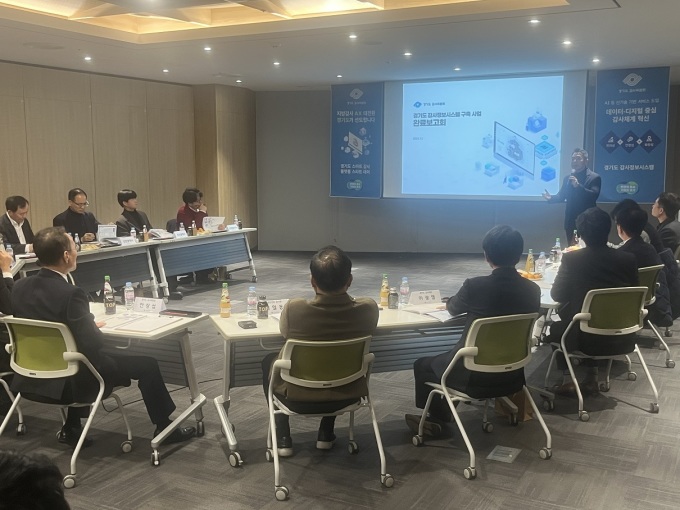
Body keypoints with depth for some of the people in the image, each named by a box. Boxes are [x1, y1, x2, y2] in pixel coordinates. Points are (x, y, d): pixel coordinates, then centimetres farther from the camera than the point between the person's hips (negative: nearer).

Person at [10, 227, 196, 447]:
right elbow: (93, 345, -23)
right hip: (71, 380, -8)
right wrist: (95, 327, -2)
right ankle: (164, 427, 22)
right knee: (146, 364, 6)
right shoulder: (70, 294, -27)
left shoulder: (20, 286, -4)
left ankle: (72, 427, 32)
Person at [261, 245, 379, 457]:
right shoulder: (368, 309, -21)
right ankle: (326, 434, 37)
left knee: (270, 360, 29)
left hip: (300, 399, -2)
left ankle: (283, 439, 30)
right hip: (348, 396, 2)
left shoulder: (294, 309, -26)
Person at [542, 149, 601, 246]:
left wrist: (578, 186, -28)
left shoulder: (594, 177, -4)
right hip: (570, 220, 5)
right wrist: (551, 197, -8)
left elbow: (594, 196, -17)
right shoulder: (568, 178, 14)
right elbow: (561, 196, 14)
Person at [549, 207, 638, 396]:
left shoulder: (571, 259, -14)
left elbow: (557, 295, -3)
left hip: (585, 337, -3)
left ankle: (568, 380, 21)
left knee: (556, 327, 29)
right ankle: (592, 378, 31)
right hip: (621, 337, 3)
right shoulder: (628, 259, -5)